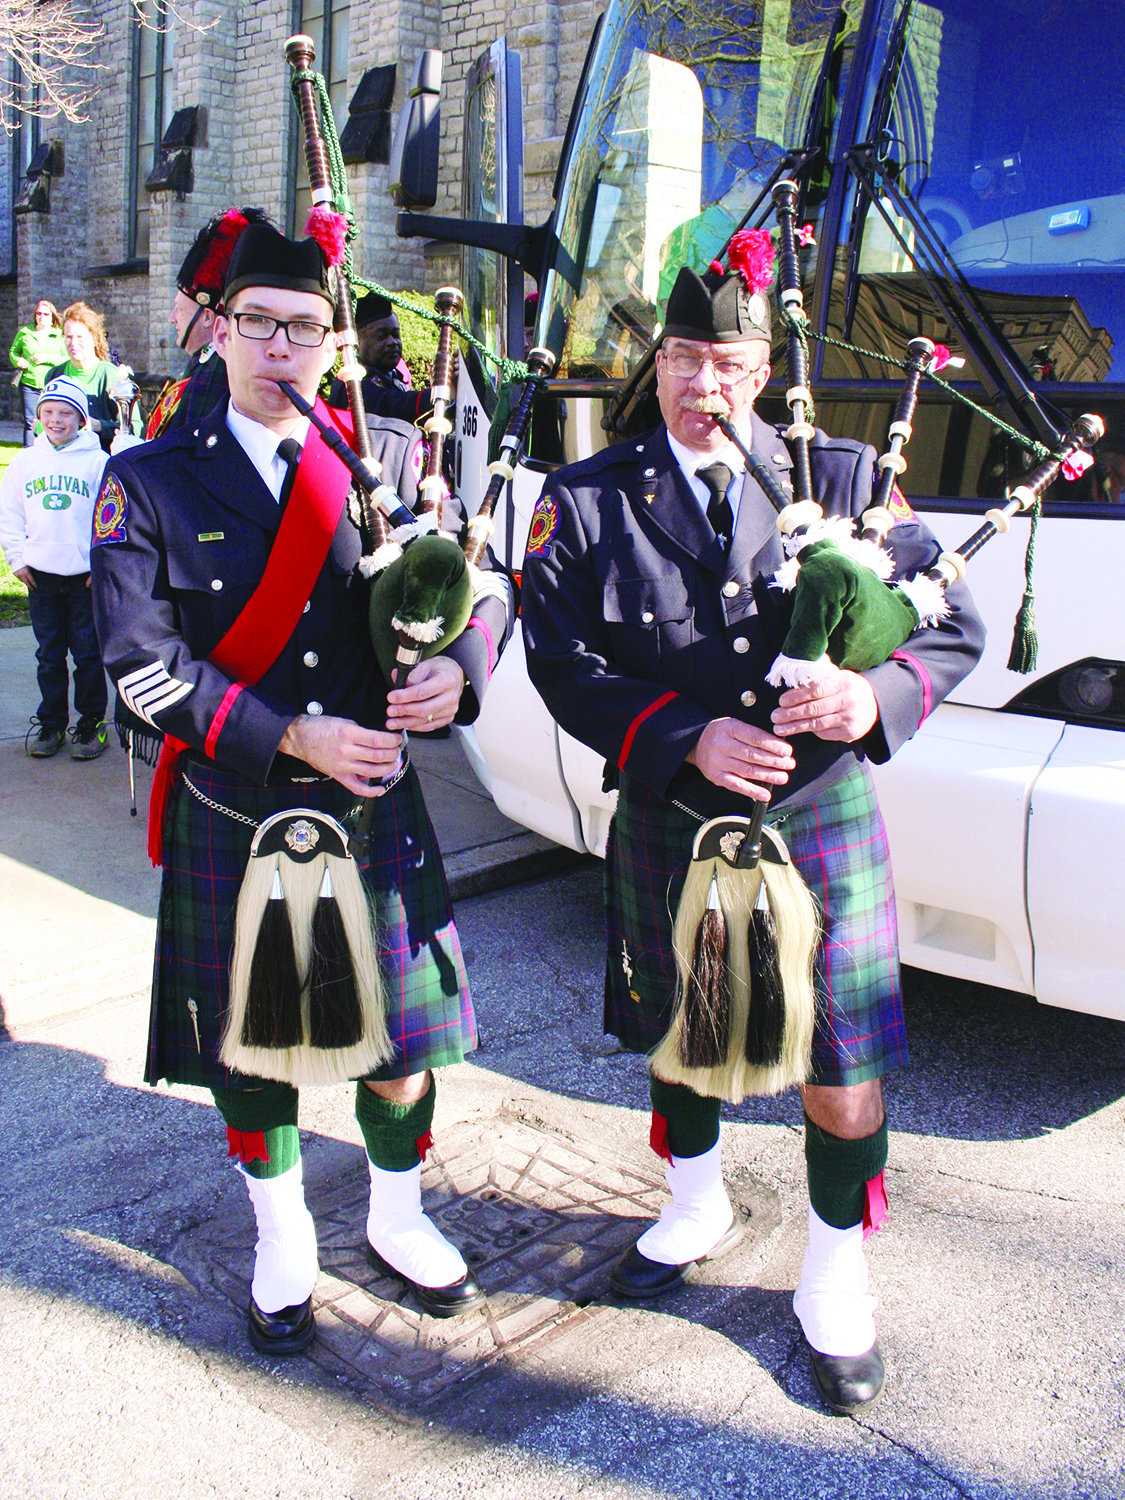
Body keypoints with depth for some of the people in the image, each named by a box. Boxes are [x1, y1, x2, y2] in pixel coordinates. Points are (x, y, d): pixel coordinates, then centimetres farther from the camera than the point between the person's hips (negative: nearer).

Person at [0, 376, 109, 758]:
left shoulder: (96, 460, -3)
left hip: (86, 574, -3)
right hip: (40, 573, 3)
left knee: (88, 652, 3)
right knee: (49, 654, 11)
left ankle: (92, 722, 14)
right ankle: (51, 723, 20)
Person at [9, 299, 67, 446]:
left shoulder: (59, 335, 3)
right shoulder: (24, 332, 9)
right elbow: (13, 350, 21)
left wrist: (48, 359, -13)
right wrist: (17, 360, -1)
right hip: (29, 384, 1)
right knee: (30, 421, -2)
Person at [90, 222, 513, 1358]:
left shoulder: (392, 457, 3)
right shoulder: (150, 483, -3)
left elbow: (486, 581, 6)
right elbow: (143, 664, -11)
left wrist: (457, 669, -16)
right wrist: (293, 739, -19)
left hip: (376, 804, 2)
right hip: (235, 817, -1)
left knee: (402, 1033, 11)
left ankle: (396, 1219, 38)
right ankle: (283, 1243, 38)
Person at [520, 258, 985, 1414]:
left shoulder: (843, 478, 0)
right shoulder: (588, 499, -1)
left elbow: (955, 622, 1)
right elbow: (563, 658, -8)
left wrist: (879, 692, -21)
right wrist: (689, 736, -20)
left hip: (819, 818, 0)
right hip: (669, 826, 1)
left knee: (844, 1070, 5)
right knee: (675, 1037, 20)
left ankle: (835, 1282, 29)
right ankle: (696, 1209, 48)